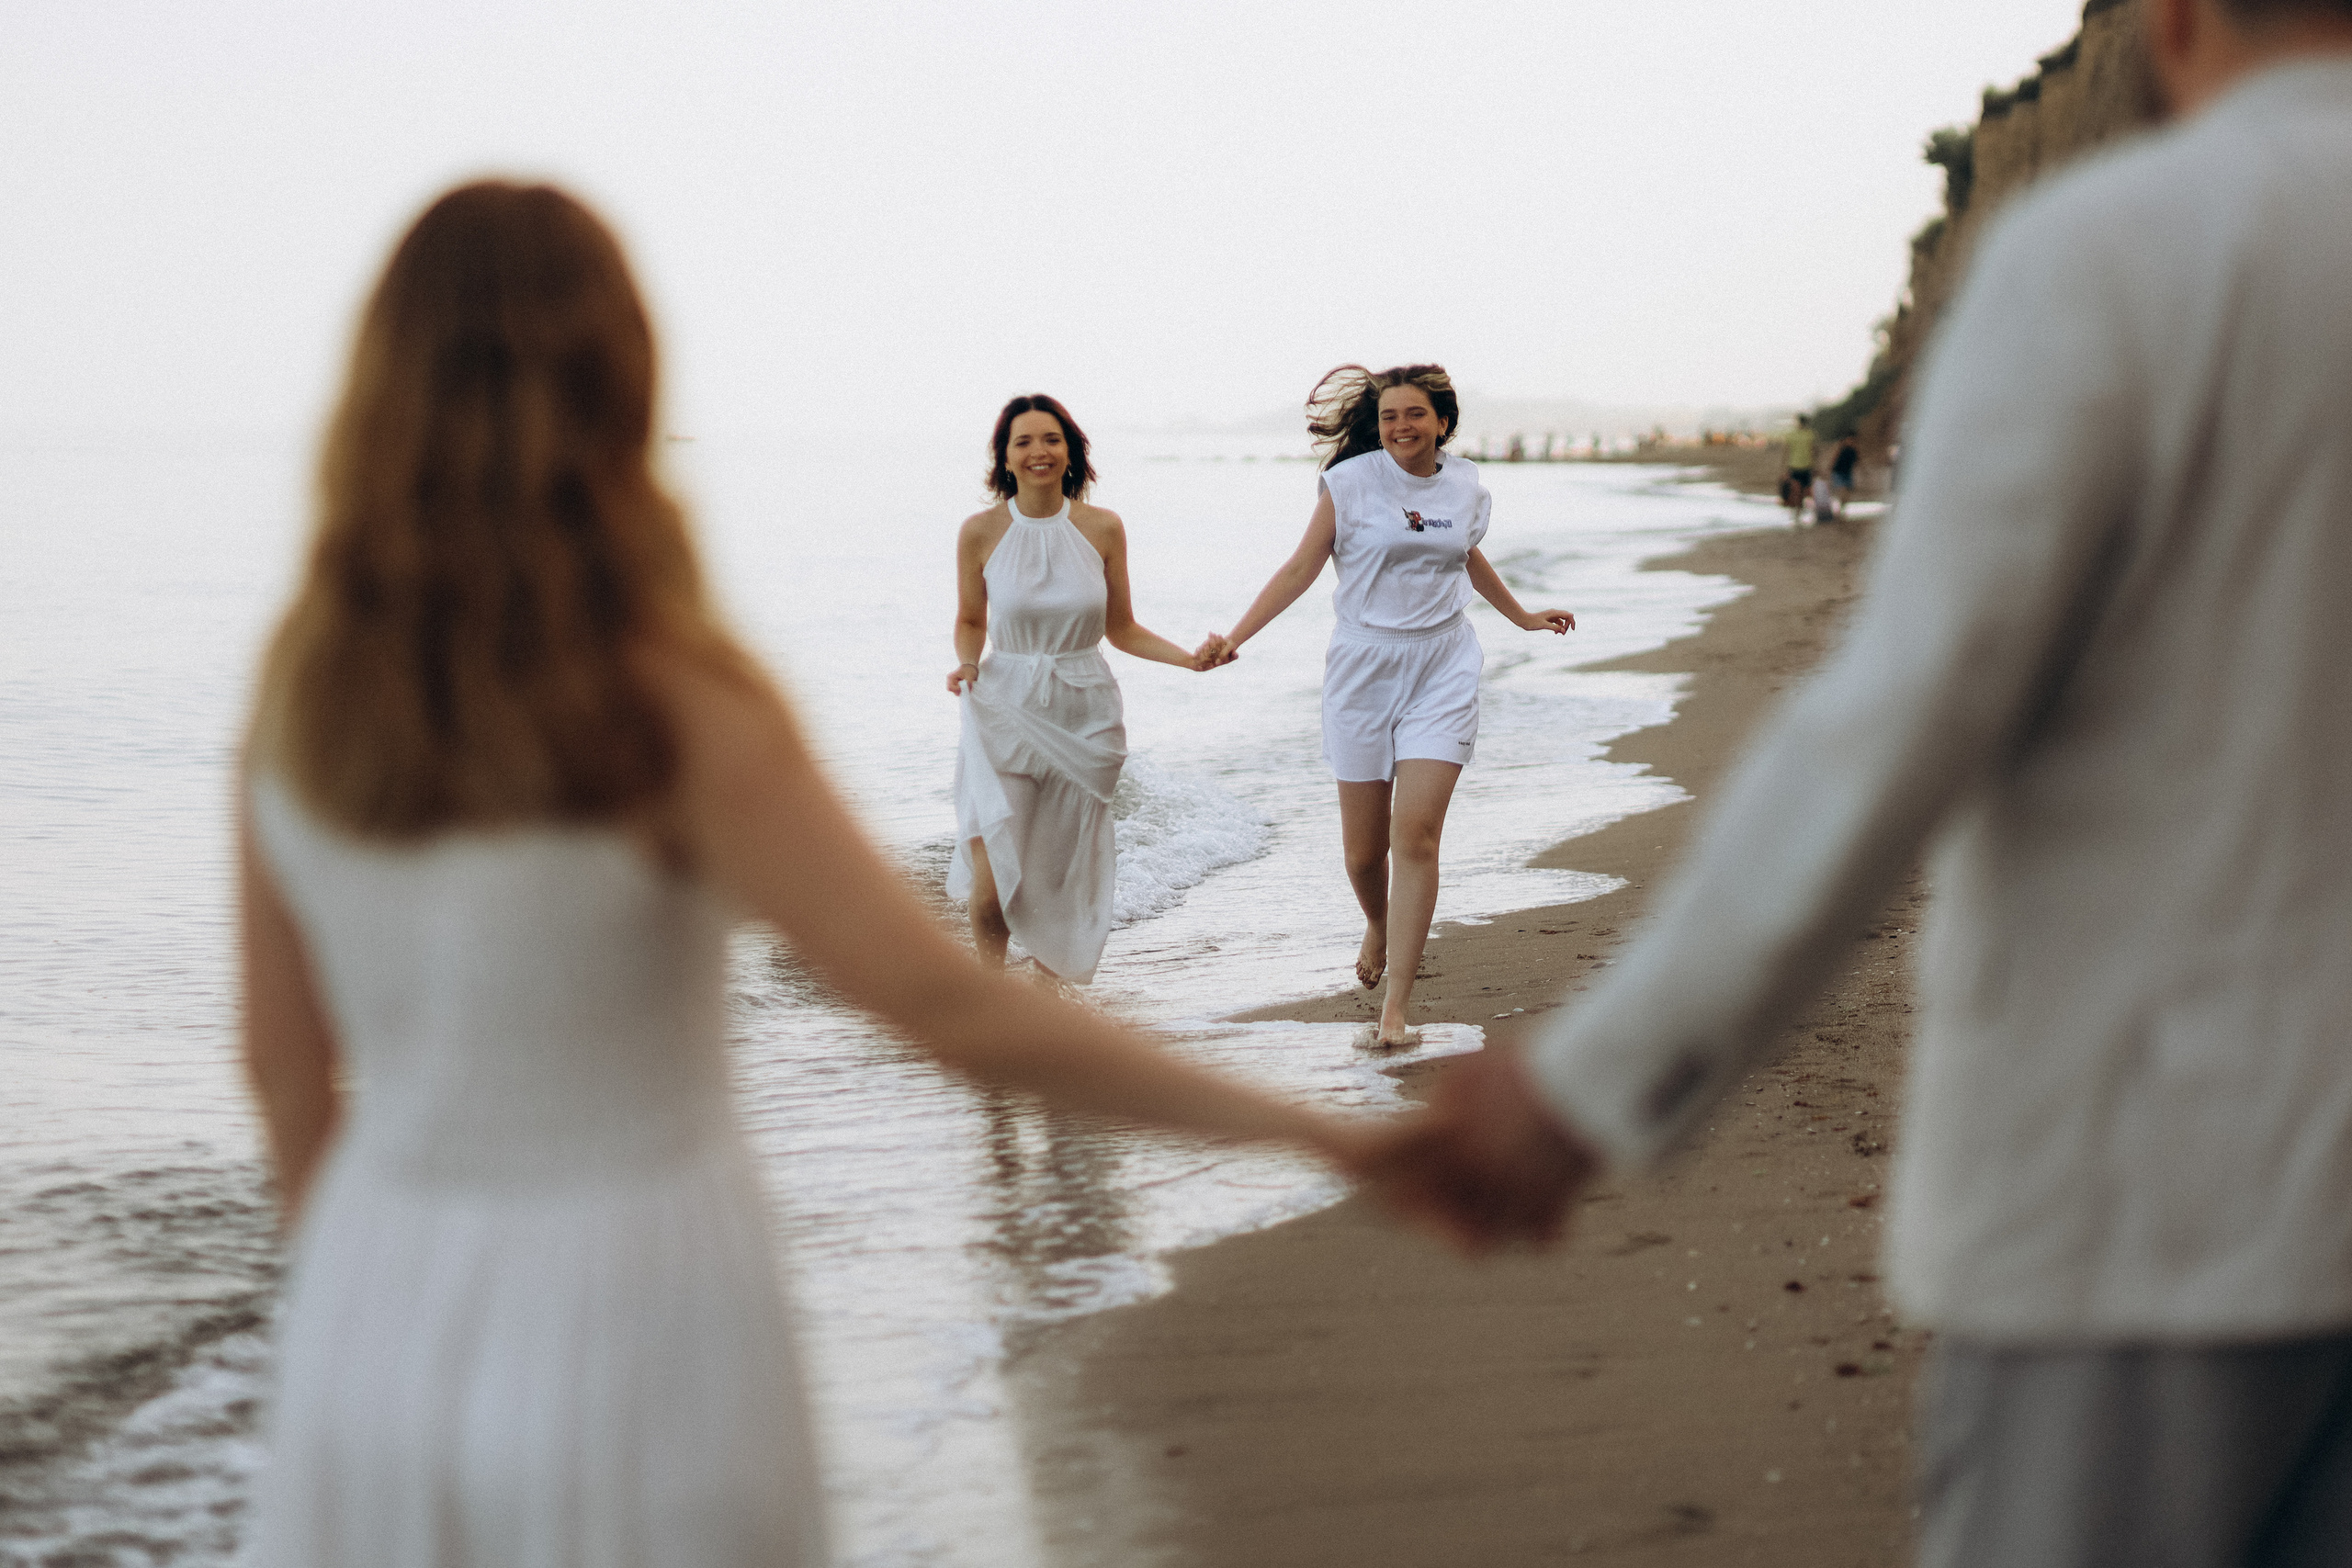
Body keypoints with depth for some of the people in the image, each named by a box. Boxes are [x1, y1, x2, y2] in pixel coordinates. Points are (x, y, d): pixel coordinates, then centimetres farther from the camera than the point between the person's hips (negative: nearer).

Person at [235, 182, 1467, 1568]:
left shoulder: (304, 688, -4)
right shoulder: (677, 708, -18)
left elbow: (286, 1056, 5)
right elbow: (952, 1008, -23)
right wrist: (1312, 1128, -18)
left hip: (388, 1326, 4)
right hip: (633, 1337, -4)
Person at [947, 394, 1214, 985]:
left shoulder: (1102, 529, 0)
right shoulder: (981, 532, -3)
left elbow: (1121, 630, 8)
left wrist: (1188, 658, -5)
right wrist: (966, 665, -9)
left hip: (1081, 715, 1)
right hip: (1005, 713, -1)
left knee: (1062, 886, 6)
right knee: (993, 888, -12)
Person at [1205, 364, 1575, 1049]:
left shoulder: (1464, 485, 6)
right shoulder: (1350, 481, -4)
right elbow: (1303, 566, -1)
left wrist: (1522, 617, 40)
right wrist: (1235, 636, -10)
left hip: (1442, 669, 1)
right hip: (1365, 665, -1)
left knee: (1417, 834, -13)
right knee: (1363, 847, 5)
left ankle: (1395, 1008, -11)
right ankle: (1379, 926, 42)